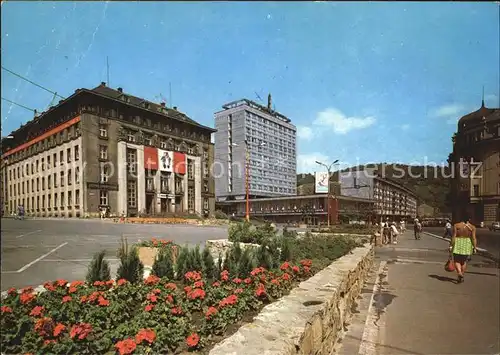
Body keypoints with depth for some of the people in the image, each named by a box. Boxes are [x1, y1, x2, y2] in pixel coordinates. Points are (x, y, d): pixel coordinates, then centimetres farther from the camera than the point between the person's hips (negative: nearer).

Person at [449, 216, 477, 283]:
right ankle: (461, 277, 21)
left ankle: (459, 273, -15)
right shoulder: (472, 227, -3)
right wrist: (475, 248, -4)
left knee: (457, 261, 7)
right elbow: (474, 238, -9)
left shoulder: (456, 225, -5)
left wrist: (451, 246, -6)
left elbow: (453, 236, -9)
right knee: (464, 261, 16)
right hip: (467, 245, 2)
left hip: (457, 244, -2)